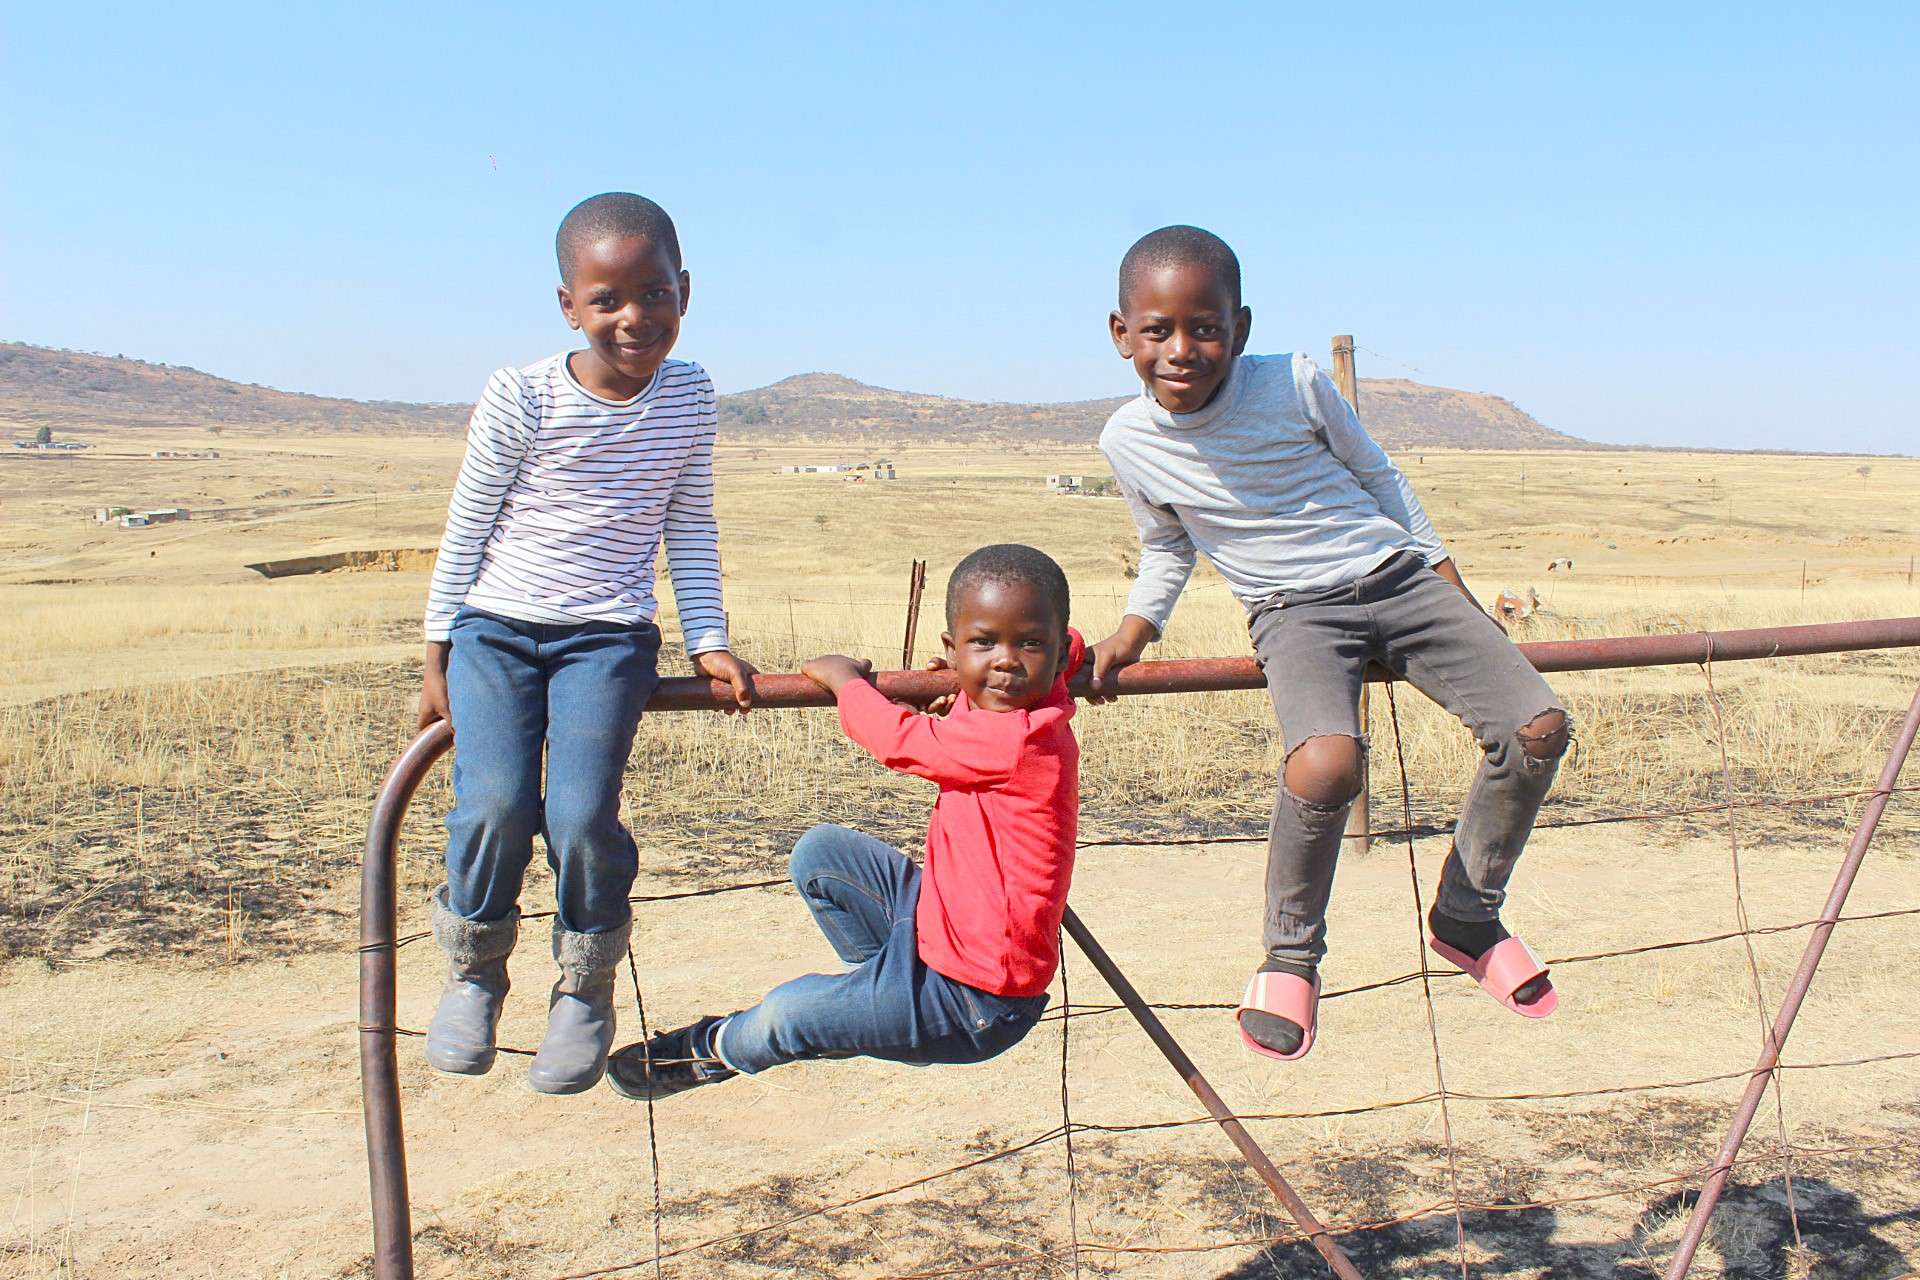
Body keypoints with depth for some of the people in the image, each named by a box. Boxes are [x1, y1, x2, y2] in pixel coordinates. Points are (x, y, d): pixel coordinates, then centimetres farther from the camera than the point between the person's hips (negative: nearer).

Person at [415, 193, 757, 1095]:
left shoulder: (689, 397, 0)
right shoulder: (521, 398, -9)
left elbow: (690, 532, 9)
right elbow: (465, 529, 0)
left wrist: (708, 643, 4)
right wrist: (437, 658, 3)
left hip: (609, 635, 1)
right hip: (495, 625, -1)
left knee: (582, 813, -17)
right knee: (495, 803, -19)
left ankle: (585, 989, 10)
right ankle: (474, 970, 11)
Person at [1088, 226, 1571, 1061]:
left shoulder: (1295, 385, -7)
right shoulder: (1129, 442, -3)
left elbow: (1376, 474, 9)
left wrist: (1450, 583, 12)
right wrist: (1132, 631, 4)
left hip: (1394, 574, 2)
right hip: (1294, 614, -2)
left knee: (1538, 727, -14)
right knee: (1323, 765, -34)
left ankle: (1466, 916, 10)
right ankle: (1291, 956, -7)